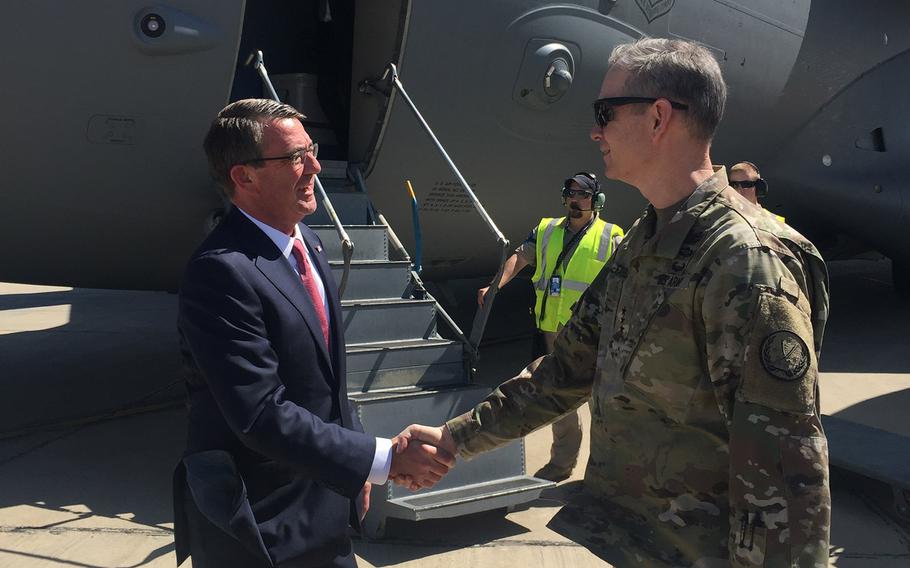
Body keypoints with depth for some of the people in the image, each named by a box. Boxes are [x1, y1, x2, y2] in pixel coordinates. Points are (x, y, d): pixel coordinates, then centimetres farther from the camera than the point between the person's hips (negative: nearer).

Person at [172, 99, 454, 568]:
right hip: (257, 528, -7)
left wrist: (355, 470, 13)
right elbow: (263, 415, -27)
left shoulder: (308, 244, 5)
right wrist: (382, 460, -24)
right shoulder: (221, 272, -24)